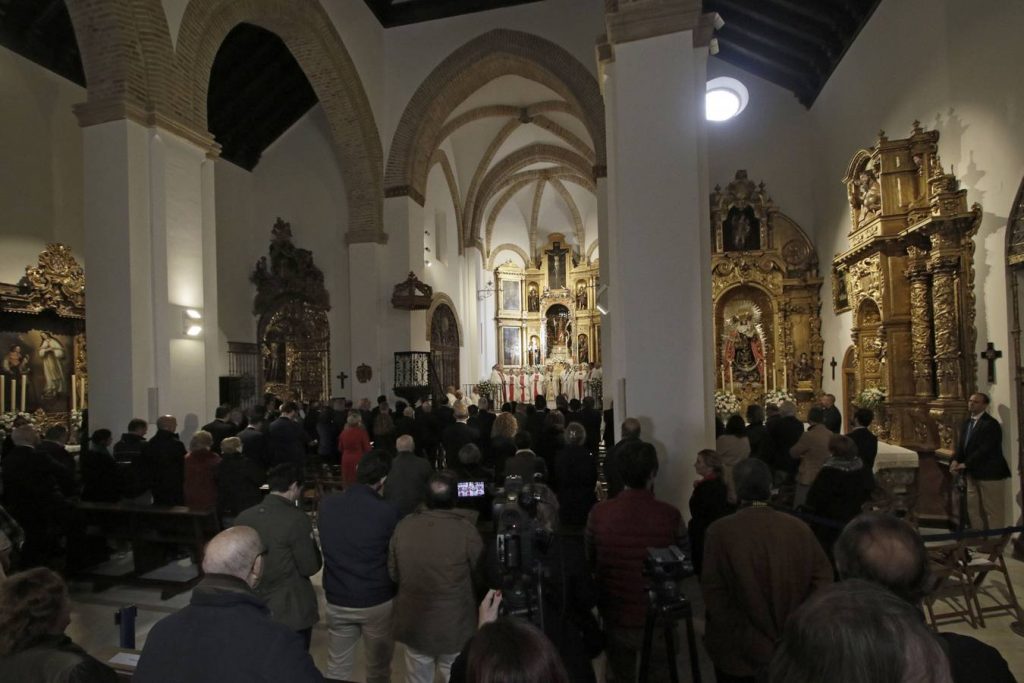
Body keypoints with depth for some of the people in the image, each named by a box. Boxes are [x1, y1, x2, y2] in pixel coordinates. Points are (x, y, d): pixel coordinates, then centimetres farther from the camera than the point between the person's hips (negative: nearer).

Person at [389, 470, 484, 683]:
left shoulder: (403, 526, -13)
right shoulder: (466, 530, -23)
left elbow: (393, 573, 2)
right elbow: (480, 577, -7)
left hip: (414, 627, 3)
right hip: (455, 629, -3)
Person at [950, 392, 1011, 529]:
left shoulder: (991, 424, -15)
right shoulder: (967, 422, 12)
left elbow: (984, 449, -22)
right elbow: (961, 444, 9)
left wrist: (965, 464, -21)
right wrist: (955, 460, -9)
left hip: (990, 473, -9)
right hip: (973, 473, 9)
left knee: (993, 510, 1)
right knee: (973, 508, 15)